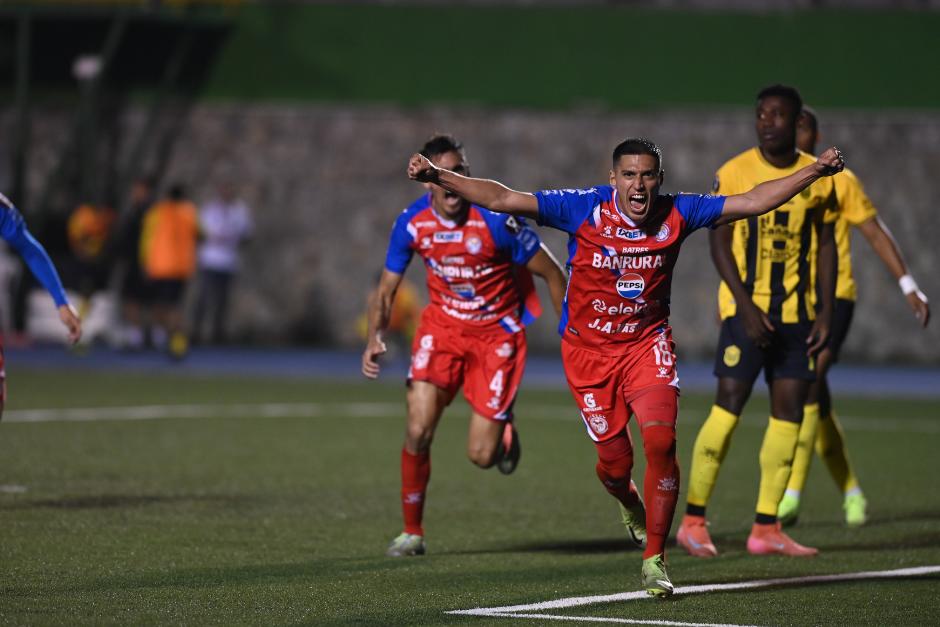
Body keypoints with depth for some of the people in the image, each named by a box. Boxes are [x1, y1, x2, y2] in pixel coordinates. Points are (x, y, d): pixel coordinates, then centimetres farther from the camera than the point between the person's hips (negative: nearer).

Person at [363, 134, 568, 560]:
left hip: (497, 332, -3)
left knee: (481, 456, -5)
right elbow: (387, 289, 0)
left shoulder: (495, 219, -23)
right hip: (442, 325, 3)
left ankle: (505, 431, 34)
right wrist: (375, 337, -18)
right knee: (418, 431, -14)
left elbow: (551, 272, -12)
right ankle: (412, 532, 5)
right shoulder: (412, 224, -12)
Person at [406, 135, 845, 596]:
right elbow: (502, 200, -18)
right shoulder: (583, 209, -15)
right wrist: (437, 176, -27)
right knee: (615, 460, 2)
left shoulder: (677, 214, -8)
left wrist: (814, 171, -8)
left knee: (661, 441, -20)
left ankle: (654, 560, -7)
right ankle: (629, 504, 43)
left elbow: (753, 201, -3)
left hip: (647, 344, 1)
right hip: (588, 349, -1)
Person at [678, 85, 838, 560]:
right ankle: (693, 521, -1)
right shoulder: (734, 174, -6)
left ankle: (766, 529, 6)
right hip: (747, 308, -4)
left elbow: (825, 245, 10)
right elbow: (718, 241, -7)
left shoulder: (818, 177, 5)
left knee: (789, 411, 1)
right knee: (729, 407, -9)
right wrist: (745, 306, -16)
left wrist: (826, 311, 2)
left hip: (797, 313, 4)